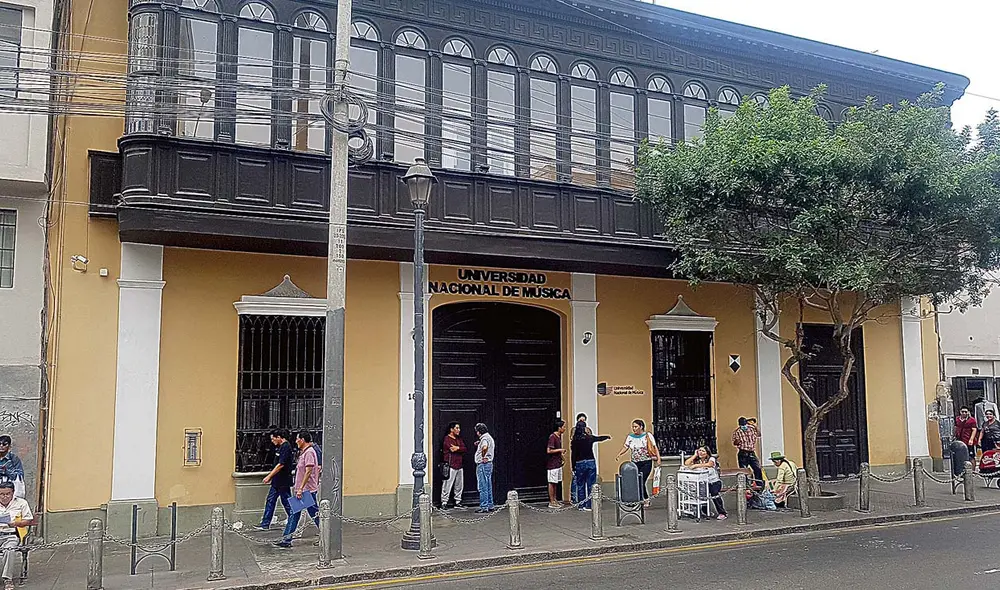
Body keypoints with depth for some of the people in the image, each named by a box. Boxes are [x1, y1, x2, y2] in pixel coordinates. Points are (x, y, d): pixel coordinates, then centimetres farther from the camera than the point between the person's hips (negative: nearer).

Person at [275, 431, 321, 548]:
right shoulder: (303, 452, 15)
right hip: (301, 490, 10)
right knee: (294, 514, 9)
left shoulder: (309, 452, -16)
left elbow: (308, 472, -23)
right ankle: (286, 539, 12)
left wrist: (301, 489, -24)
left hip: (307, 490, -10)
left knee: (315, 514, -1)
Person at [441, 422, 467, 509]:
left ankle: (457, 502, 20)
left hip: (459, 466, 8)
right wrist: (461, 449, -5)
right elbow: (452, 449, -17)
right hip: (451, 466, -8)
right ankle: (444, 503, -5)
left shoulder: (459, 439, 18)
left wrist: (457, 448, -10)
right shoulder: (447, 439, -5)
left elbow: (465, 449, 5)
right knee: (447, 485, -8)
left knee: (460, 485, 11)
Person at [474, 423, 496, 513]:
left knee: (483, 487, -6)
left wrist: (483, 457, -23)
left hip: (483, 464, -10)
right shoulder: (489, 437, 18)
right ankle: (490, 506, 17)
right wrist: (478, 445, 17)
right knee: (488, 486, 13)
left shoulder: (485, 438, -15)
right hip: (489, 464, 10)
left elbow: (485, 447, -37)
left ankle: (484, 507, -5)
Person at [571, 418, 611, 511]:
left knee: (580, 485, 9)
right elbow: (599, 438, 18)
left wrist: (573, 468, 4)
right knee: (591, 484, 5)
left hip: (579, 464, 0)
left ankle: (581, 505, 11)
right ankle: (589, 505, 5)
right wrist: (607, 437, 38)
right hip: (590, 462, 1)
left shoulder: (574, 441, -6)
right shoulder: (590, 438, -2)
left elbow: (573, 455, -3)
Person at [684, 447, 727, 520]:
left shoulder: (711, 459, -5)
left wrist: (696, 465, -36)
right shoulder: (696, 460, 7)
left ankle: (722, 513, -19)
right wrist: (695, 455, -3)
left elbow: (709, 464, -29)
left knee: (714, 493, -29)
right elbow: (686, 463, -7)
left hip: (714, 482, -3)